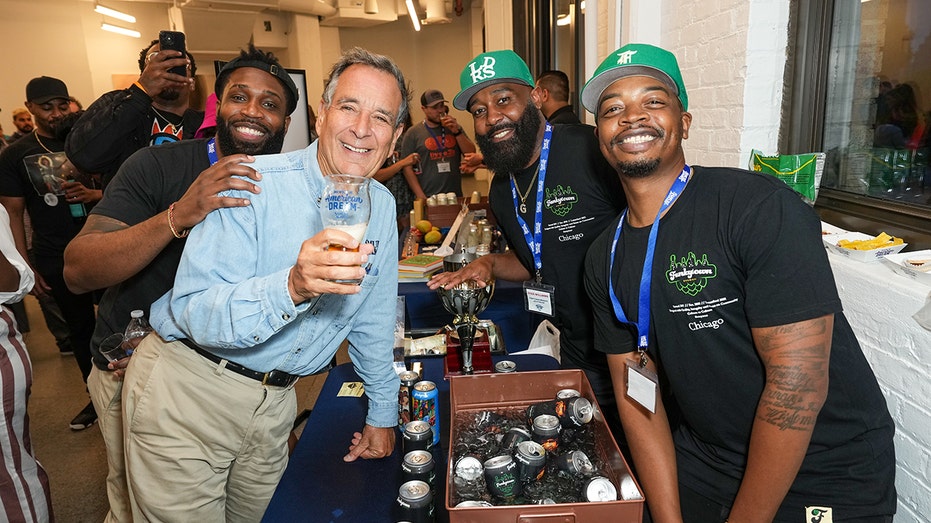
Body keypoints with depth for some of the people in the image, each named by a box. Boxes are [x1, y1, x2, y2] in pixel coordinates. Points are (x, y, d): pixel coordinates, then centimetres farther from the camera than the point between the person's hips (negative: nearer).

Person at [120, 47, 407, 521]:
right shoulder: (251, 184, -20)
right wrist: (292, 287, -44)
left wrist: (383, 414, 11)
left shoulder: (382, 206, -2)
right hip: (187, 391, -4)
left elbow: (373, 317, 8)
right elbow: (192, 312, -26)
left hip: (275, 401, 5)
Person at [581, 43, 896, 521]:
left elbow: (798, 380, -24)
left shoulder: (759, 207, -22)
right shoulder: (605, 259, -2)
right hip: (702, 464, 5)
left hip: (827, 481, -4)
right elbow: (635, 391, -2)